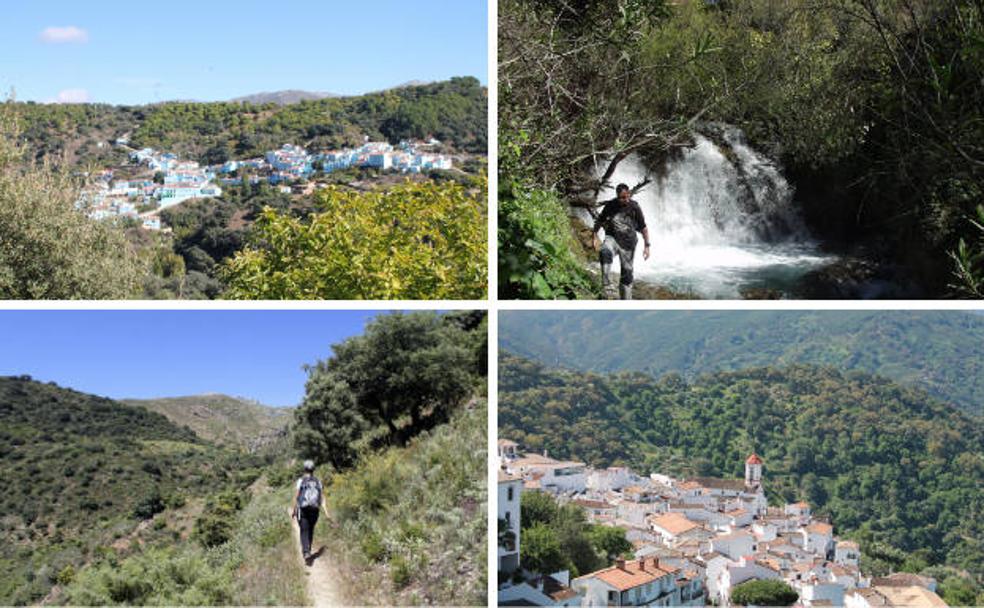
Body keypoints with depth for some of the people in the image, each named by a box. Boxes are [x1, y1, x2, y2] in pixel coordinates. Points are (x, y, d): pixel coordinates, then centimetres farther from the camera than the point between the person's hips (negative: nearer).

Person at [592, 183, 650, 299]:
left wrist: (647, 246, -6)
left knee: (626, 274, 4)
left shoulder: (635, 208, -7)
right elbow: (599, 221, 11)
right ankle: (608, 288, -38)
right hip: (612, 238, 0)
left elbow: (643, 227, -1)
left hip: (628, 243, 0)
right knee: (605, 253, -35)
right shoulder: (610, 206, -4)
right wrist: (595, 237, 1)